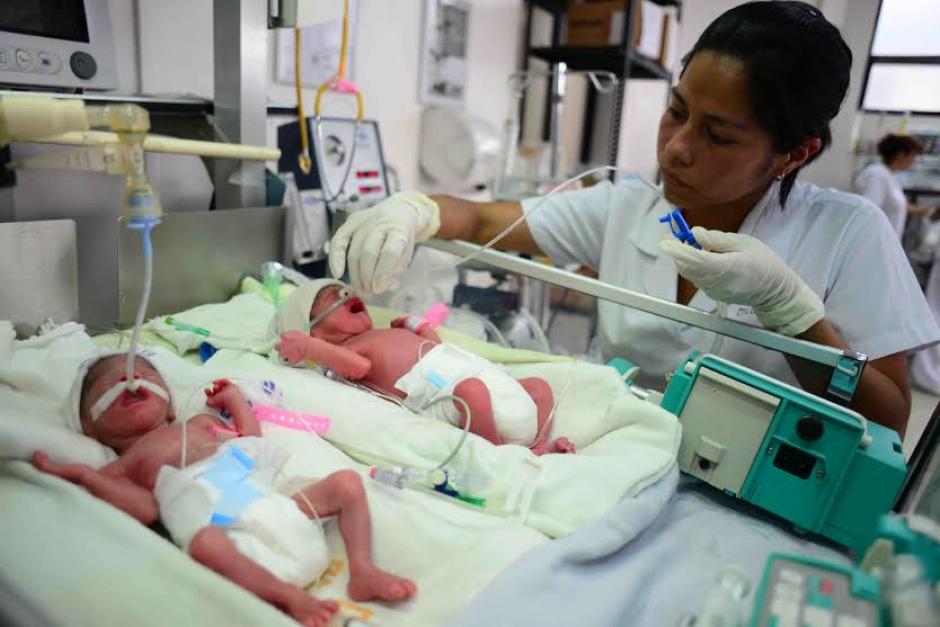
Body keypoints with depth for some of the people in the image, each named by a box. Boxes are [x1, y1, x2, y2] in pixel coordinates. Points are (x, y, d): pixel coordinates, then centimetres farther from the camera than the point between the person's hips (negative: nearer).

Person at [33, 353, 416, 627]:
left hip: (278, 504, 7)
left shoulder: (199, 422, 32)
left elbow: (251, 438, 34)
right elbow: (147, 510, -1)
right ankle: (287, 595, -30)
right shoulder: (125, 462, 16)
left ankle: (362, 570, -9)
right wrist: (83, 474, -4)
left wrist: (235, 398, 38)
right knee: (204, 542, -40)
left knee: (347, 482, -2)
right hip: (227, 528, -6)